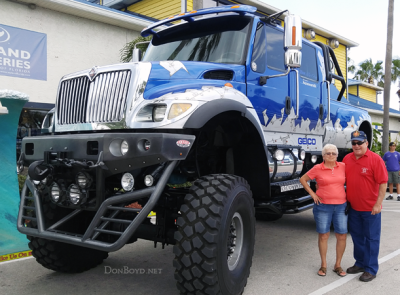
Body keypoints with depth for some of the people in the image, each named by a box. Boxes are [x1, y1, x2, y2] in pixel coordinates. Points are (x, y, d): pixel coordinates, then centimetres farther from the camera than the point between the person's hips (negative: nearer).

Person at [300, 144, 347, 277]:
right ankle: (323, 265, 18)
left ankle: (338, 265, 19)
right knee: (323, 235, 4)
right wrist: (312, 193, -2)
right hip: (323, 206, -2)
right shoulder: (318, 168, -4)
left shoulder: (343, 166, 3)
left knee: (342, 236, 3)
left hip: (341, 206, 3)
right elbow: (303, 179, 3)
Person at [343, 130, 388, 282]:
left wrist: (378, 203, -17)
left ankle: (371, 269, 16)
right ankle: (360, 263, 33)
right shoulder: (347, 159, 4)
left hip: (370, 208, -5)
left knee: (371, 238, 5)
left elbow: (383, 182, -13)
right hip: (353, 207, 6)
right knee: (357, 236, 17)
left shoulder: (375, 159, -12)